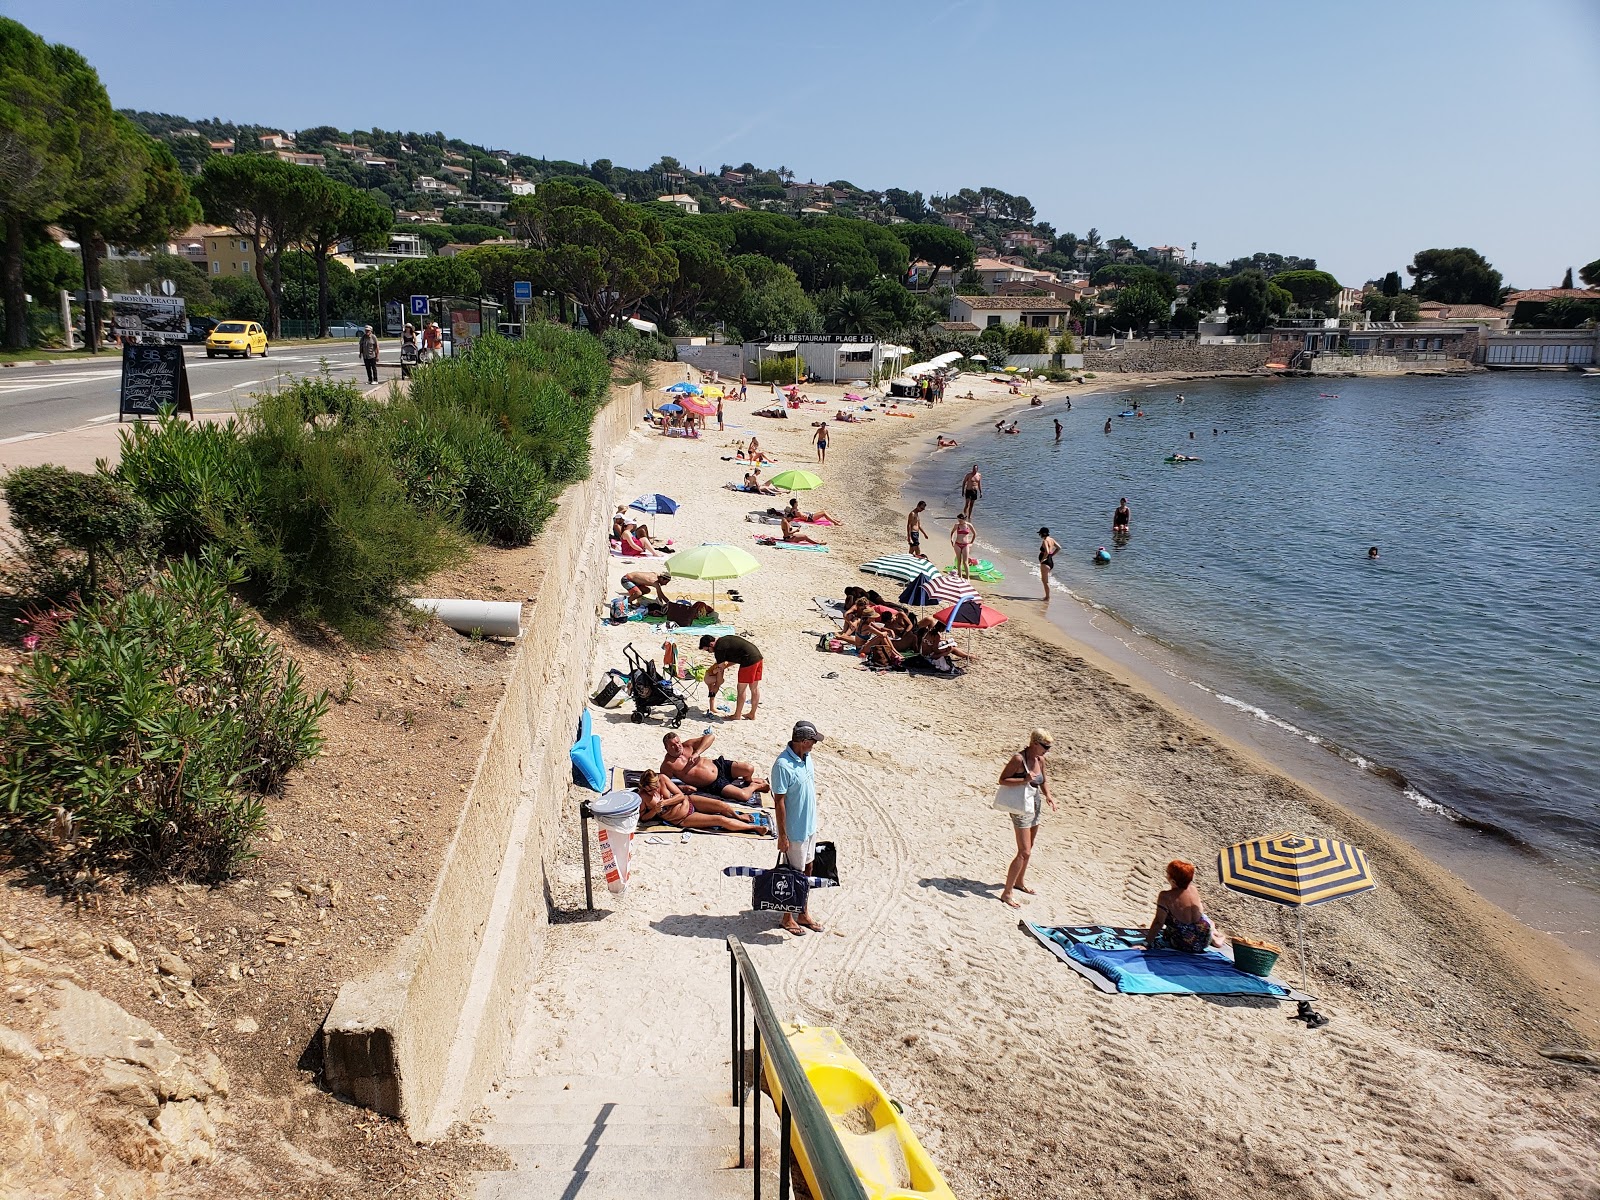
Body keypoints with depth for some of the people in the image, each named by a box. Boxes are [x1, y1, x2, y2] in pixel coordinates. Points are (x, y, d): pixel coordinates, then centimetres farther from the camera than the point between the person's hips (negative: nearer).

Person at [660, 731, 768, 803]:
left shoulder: (687, 745, -4)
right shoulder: (667, 766, -14)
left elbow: (710, 736, -12)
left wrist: (697, 753, -24)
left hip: (719, 765, 4)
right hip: (714, 785, -4)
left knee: (749, 768, -14)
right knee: (743, 795, -23)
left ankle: (748, 780, 23)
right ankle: (755, 786, 13)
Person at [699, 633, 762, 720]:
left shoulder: (719, 649, -8)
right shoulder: (724, 640, 18)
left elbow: (720, 671, 0)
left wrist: (716, 687, 12)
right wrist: (726, 665, 25)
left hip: (748, 661, -9)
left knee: (741, 689, 3)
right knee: (754, 688, 14)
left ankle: (737, 715, 12)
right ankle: (752, 715, 23)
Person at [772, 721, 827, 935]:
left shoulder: (807, 758, 0)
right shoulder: (783, 765, -25)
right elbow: (779, 802, -21)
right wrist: (782, 835, -18)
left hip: (810, 827, 8)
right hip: (794, 831, -8)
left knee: (807, 870, 18)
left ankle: (804, 914, 32)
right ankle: (788, 918, 23)